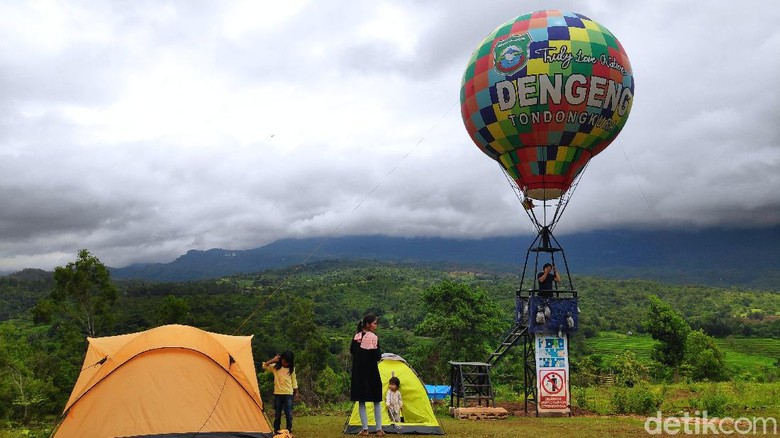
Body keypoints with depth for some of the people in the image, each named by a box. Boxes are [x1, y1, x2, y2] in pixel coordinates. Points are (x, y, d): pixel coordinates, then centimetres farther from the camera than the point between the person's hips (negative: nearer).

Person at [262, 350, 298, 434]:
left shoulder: (292, 368, 4)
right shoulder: (275, 367, 1)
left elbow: (294, 380, 11)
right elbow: (264, 366, -7)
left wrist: (296, 392, 12)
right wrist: (273, 360, -13)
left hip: (288, 394, 0)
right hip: (277, 393, 0)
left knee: (289, 414, -3)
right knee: (277, 414, 7)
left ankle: (289, 431, 5)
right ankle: (276, 431, 16)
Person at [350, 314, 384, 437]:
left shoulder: (356, 337, 4)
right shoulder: (373, 337, -12)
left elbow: (351, 351, 17)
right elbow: (378, 357, -15)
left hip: (358, 373, 4)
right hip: (371, 373, -4)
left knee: (361, 401, 8)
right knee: (377, 401, 8)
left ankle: (365, 429, 6)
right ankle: (379, 430, 8)